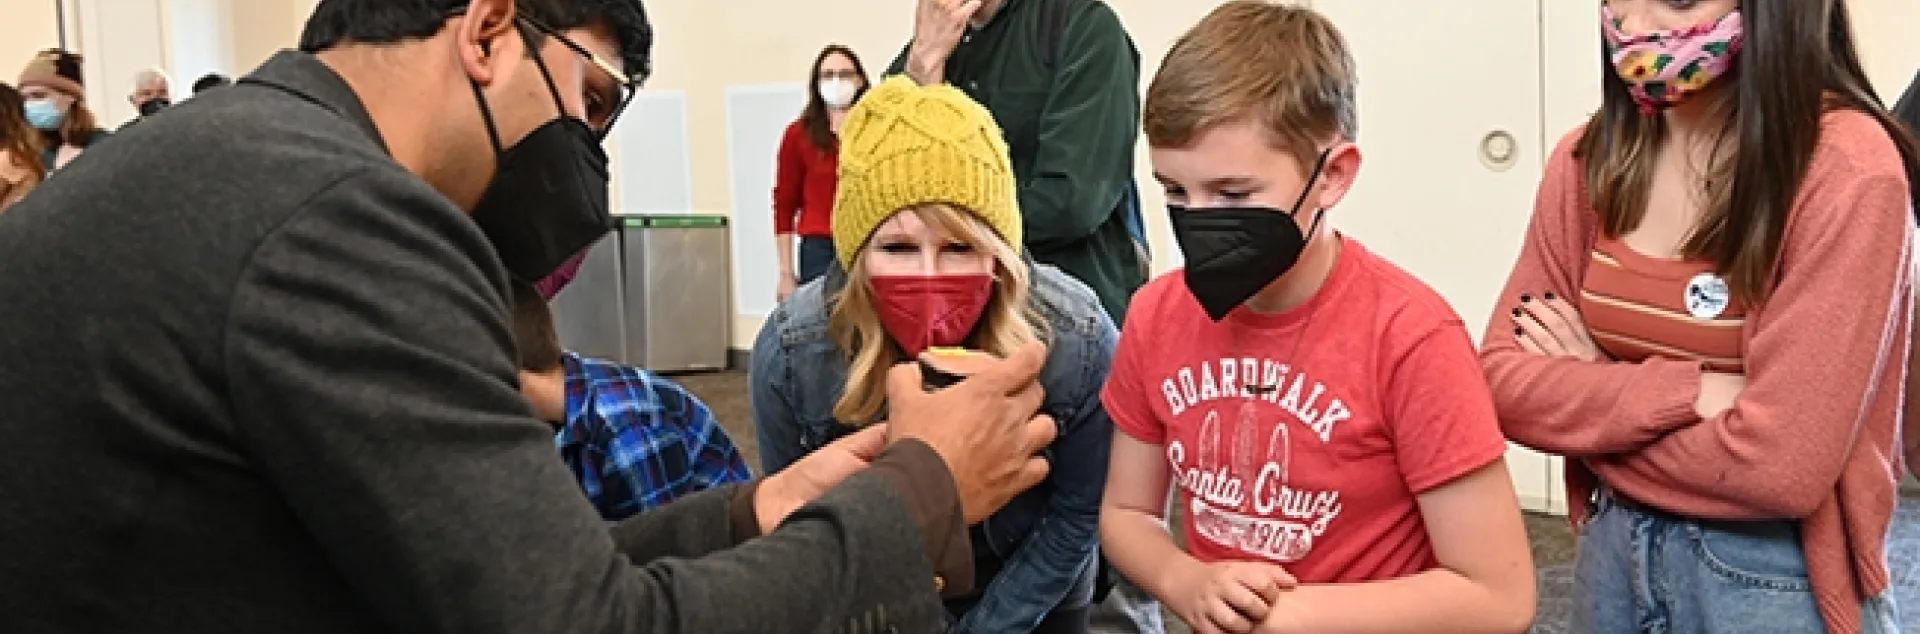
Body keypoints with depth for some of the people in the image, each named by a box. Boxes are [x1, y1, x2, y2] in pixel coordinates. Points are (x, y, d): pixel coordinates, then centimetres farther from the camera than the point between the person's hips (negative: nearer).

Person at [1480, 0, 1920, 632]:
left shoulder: (1846, 168, -19)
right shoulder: (1588, 159, -3)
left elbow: (1778, 467, -23)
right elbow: (1502, 380, -7)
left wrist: (1585, 402, -11)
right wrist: (1688, 392, -19)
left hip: (1773, 574, -4)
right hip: (1612, 547, 5)